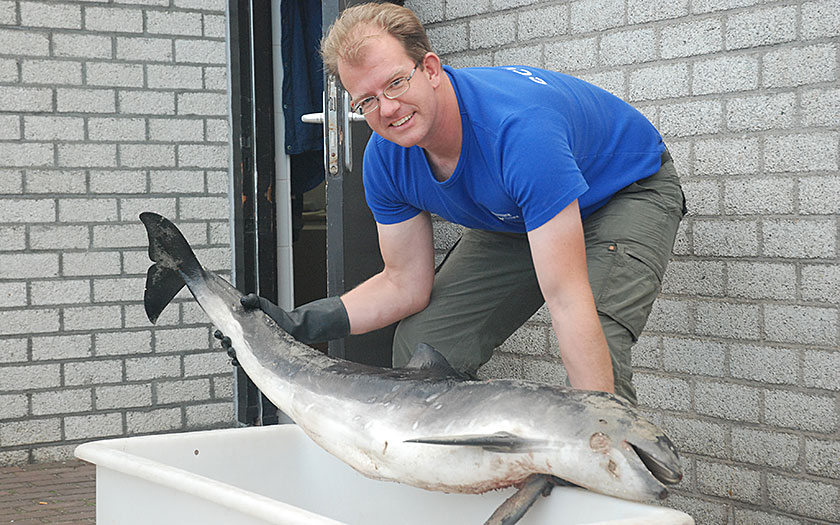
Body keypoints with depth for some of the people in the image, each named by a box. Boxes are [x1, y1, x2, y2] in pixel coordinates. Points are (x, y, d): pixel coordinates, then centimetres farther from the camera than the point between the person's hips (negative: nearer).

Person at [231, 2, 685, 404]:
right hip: (510, 218, 7)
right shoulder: (386, 157, -19)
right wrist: (303, 324, -21)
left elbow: (567, 298, -45)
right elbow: (407, 284, -7)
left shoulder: (517, 125, -41)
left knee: (595, 352, -31)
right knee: (422, 351, -2)